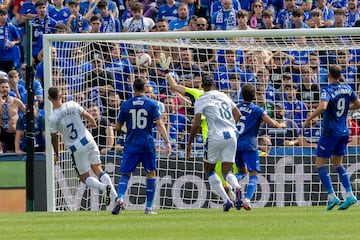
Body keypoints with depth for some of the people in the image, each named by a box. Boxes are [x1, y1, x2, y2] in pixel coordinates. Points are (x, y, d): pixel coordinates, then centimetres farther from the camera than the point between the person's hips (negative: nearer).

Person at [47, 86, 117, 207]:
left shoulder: (52, 118, -12)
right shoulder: (72, 105, -7)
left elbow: (54, 138, -3)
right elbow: (88, 117, 2)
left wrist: (56, 154, 13)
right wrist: (93, 123, 26)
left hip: (76, 149, -3)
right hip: (89, 141, 3)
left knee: (84, 177, 11)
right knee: (98, 170, 11)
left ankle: (104, 186, -18)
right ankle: (115, 196, -5)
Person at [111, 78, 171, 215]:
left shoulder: (125, 105, 3)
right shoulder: (152, 104, -1)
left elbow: (118, 127, 9)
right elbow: (159, 124, -9)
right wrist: (167, 142, -9)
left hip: (131, 144, 1)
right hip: (147, 144, -1)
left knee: (125, 174, 5)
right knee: (151, 173, 11)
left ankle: (120, 198, -22)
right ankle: (149, 207, 8)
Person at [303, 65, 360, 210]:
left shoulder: (327, 91, -15)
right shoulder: (347, 88, 4)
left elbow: (322, 107, -31)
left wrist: (308, 119, -20)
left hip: (330, 132, -7)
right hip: (344, 132, 7)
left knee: (320, 164, 1)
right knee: (337, 164, 18)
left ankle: (332, 197, -7)